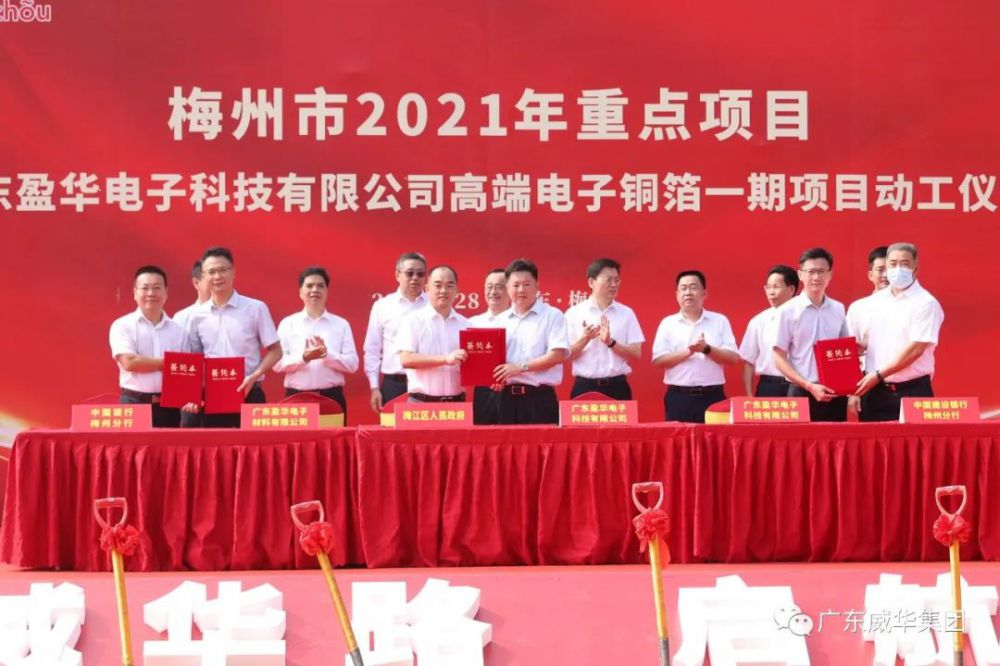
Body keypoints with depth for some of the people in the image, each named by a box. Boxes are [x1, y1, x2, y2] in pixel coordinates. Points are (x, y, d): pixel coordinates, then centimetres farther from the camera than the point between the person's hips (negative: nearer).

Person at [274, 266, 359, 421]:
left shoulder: (341, 324, 9)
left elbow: (352, 363, 2)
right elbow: (277, 363, -1)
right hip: (296, 397, 0)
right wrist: (303, 358, -18)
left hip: (332, 396, 1)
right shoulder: (288, 324, 7)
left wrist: (328, 355, -15)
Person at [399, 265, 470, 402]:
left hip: (456, 402, 3)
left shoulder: (464, 324, 12)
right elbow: (406, 359, -11)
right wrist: (445, 359, -19)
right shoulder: (413, 320, 1)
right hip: (422, 402, -3)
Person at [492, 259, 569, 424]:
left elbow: (558, 355, -10)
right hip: (507, 397, 4)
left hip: (539, 398, -4)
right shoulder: (501, 320, 15)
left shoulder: (552, 316, 0)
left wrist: (521, 367, -16)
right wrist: (496, 376, -6)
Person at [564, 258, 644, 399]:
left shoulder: (626, 313, 7)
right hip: (584, 387, -1)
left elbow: (636, 353, 2)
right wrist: (584, 339, -18)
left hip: (617, 387, 1)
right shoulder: (574, 313, 2)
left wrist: (611, 342, -14)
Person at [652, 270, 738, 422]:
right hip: (678, 397, 0)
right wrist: (689, 351, -15)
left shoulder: (720, 321, 8)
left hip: (712, 397, 0)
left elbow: (732, 357, 2)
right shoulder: (668, 323, 8)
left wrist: (707, 349, -14)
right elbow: (658, 360, -2)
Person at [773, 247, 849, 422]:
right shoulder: (787, 311, -3)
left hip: (835, 394, 4)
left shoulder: (839, 309, 9)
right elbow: (779, 358, -4)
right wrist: (809, 386, -14)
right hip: (802, 393, -4)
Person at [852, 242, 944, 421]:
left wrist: (879, 375, -14)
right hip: (875, 391, 5)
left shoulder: (926, 303, -7)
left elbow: (916, 349, -14)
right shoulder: (876, 301, 13)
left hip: (912, 391, -5)